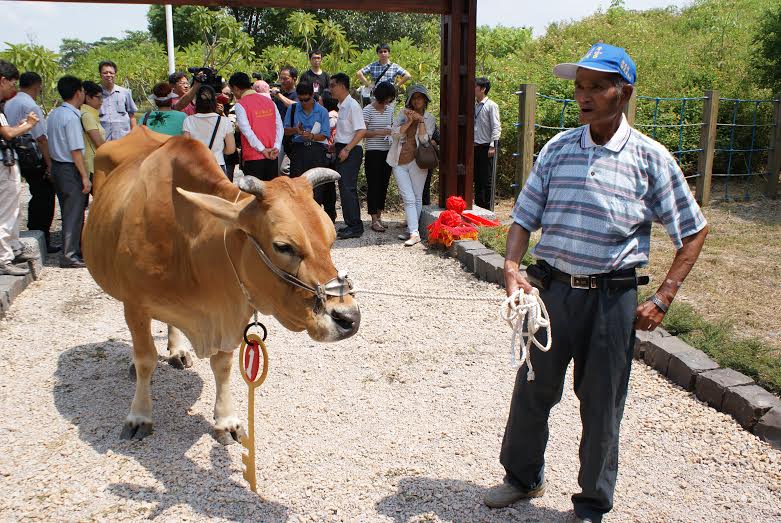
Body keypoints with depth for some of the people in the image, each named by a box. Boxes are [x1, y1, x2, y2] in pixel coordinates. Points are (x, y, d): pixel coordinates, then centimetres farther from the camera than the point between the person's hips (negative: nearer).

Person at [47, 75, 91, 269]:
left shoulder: (54, 114, 11)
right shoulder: (71, 117, -17)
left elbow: (51, 143, 14)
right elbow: (76, 150, -20)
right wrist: (85, 176, -17)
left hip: (56, 165, 9)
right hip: (70, 168, -9)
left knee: (68, 211, 17)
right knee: (74, 213, -3)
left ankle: (73, 250, 27)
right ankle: (69, 256, 0)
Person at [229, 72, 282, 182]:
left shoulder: (240, 105, -6)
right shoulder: (269, 101, 11)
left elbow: (247, 131, -15)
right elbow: (280, 126, 4)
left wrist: (263, 150, -13)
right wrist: (276, 147, -2)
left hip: (253, 158, -5)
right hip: (273, 157, 5)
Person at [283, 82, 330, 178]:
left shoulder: (322, 111, 2)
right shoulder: (293, 108, 7)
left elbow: (325, 135, -1)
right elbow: (286, 130, 10)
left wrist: (312, 136, -19)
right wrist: (295, 130, -11)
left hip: (316, 150, -1)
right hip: (298, 149, 1)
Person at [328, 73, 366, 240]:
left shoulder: (352, 106, -13)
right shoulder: (342, 106, 15)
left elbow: (361, 130, -19)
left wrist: (346, 149, -21)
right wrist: (335, 146, 16)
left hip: (350, 151, -9)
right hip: (343, 150, 10)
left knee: (347, 189, -10)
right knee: (347, 188, 12)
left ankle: (354, 227, -5)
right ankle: (353, 225, 19)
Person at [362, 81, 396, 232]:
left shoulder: (389, 109, 12)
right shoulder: (368, 110, -7)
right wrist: (379, 132, -20)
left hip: (387, 152, 6)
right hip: (373, 153, -6)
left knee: (384, 184, 9)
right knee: (373, 185, -3)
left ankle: (379, 215, 19)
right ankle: (374, 220, -1)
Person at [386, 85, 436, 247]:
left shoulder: (430, 119, 8)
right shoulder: (404, 113, 10)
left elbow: (424, 139, -8)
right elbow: (395, 134, -2)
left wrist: (420, 120, -13)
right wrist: (410, 121, -11)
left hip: (417, 162, 0)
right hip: (399, 162, 1)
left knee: (417, 198, 3)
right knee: (409, 199, -7)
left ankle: (412, 230, 13)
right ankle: (414, 233, -10)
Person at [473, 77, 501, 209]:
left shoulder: (491, 106, -6)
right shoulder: (473, 105, 11)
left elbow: (496, 127, -10)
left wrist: (492, 146, -16)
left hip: (485, 147, -6)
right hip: (474, 147, 6)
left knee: (486, 179, -1)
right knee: (477, 178, 12)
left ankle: (486, 208, 6)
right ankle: (478, 205, 20)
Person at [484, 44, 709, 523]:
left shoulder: (650, 158, -5)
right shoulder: (557, 149, 2)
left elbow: (694, 231, 1)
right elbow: (524, 218, 6)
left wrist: (663, 299, -5)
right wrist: (511, 268, -12)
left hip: (612, 297, -2)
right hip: (552, 289, 3)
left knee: (602, 407, 10)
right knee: (532, 391, 15)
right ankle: (523, 477, 41)